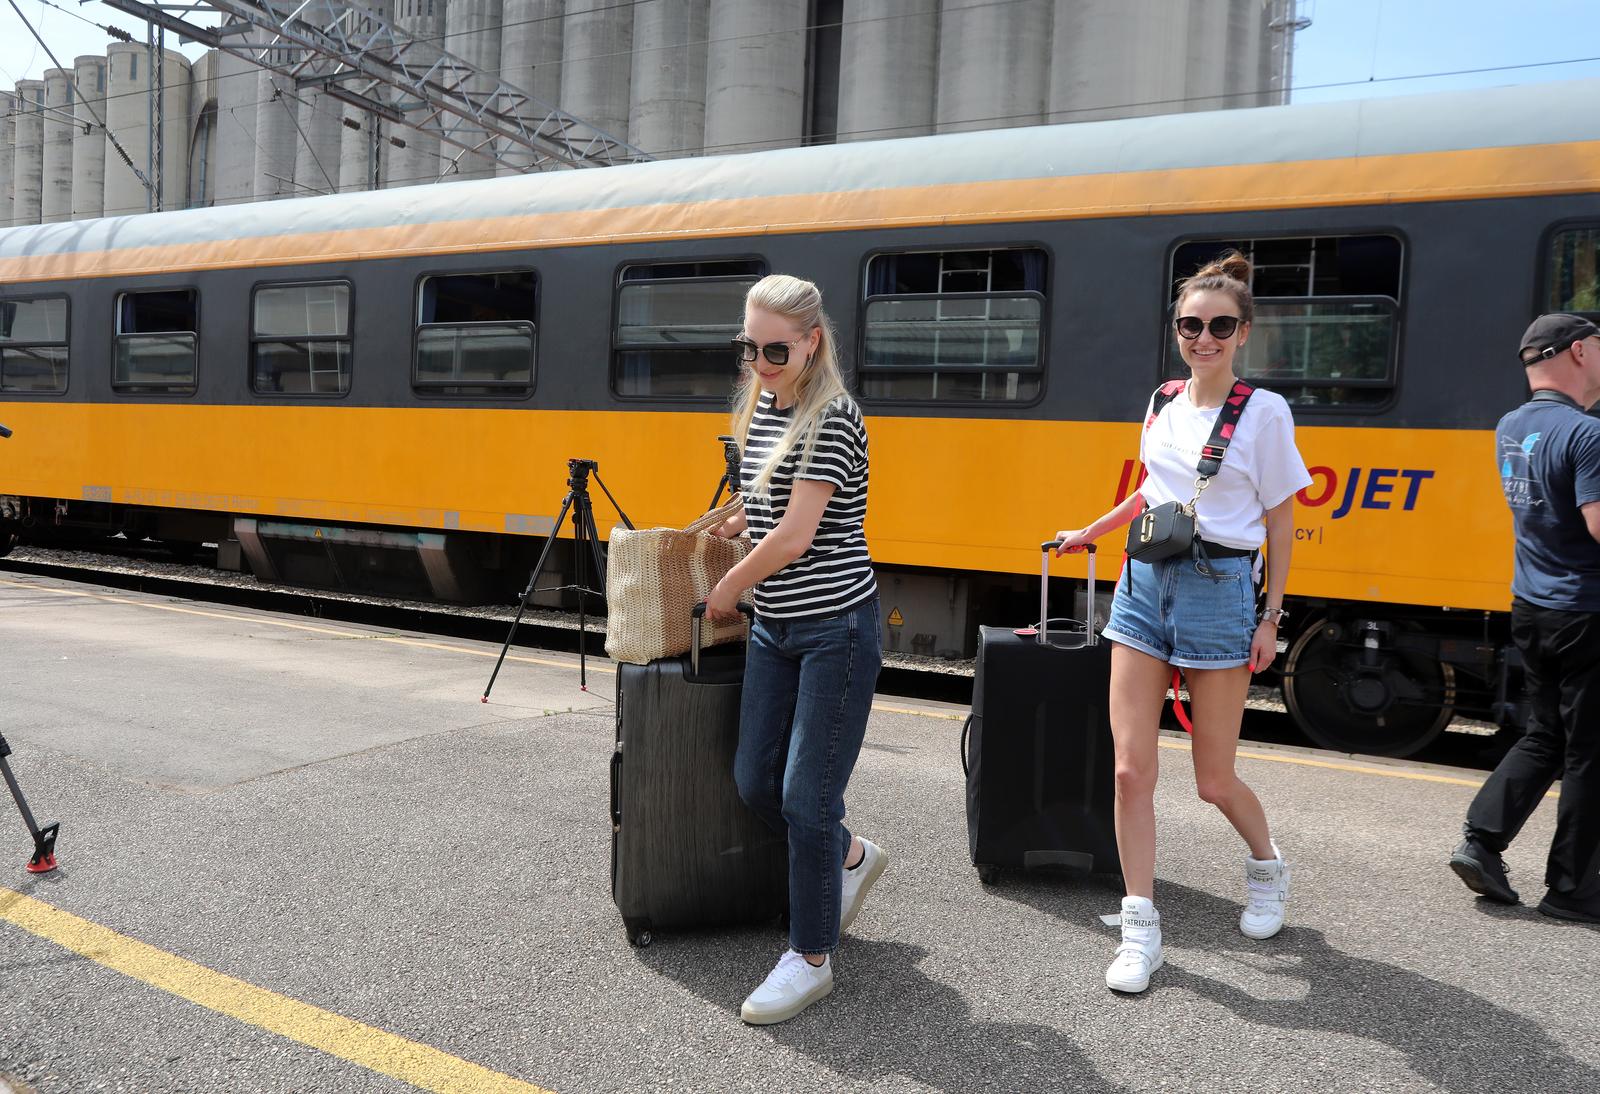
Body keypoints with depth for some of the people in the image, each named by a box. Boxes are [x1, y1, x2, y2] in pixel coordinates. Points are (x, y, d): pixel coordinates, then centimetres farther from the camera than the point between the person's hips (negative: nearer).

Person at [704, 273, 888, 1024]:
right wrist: (729, 528, 25)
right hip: (773, 628, 8)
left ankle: (811, 959, 15)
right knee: (755, 783, 10)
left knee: (807, 799, -3)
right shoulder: (761, 408, 9)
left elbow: (794, 535, -19)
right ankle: (850, 857, 38)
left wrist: (724, 591, -8)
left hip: (836, 628, -8)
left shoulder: (832, 418, -16)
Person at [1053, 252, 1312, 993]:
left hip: (1217, 589, -4)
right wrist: (1091, 533, 31)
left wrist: (1271, 617, -4)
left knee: (1214, 782, 6)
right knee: (1130, 769, -1)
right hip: (1145, 581, 4)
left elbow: (1280, 521, -1)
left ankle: (1267, 866, 39)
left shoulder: (1264, 411, -4)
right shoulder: (1163, 404, 9)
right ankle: (1141, 928, 11)